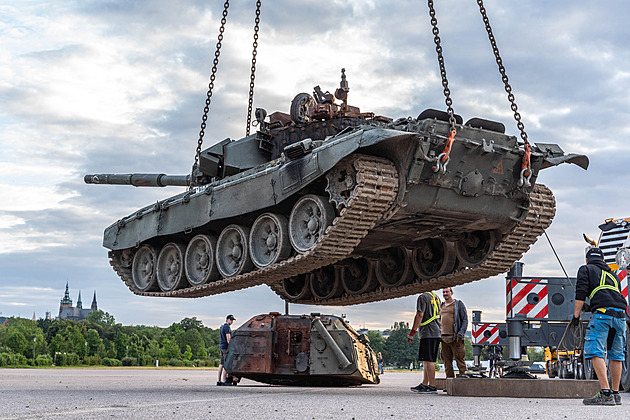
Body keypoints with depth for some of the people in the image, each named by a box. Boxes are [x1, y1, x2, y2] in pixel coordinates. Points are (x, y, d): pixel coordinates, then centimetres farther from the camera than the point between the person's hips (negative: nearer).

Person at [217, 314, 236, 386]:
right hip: (226, 347, -10)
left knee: (221, 364, 8)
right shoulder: (226, 327, -10)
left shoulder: (222, 327, 21)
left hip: (221, 347, 10)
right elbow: (228, 338, -18)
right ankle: (224, 381, -14)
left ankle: (219, 381, 7)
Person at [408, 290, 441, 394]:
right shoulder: (436, 297, 20)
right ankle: (424, 384, 18)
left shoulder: (422, 297, -7)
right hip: (437, 332, 9)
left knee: (428, 360, -9)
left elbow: (420, 315, -15)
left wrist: (412, 332, -12)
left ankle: (432, 387, -10)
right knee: (427, 360, 14)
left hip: (428, 333, -9)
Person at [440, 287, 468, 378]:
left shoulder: (459, 304, 3)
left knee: (459, 359, -8)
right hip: (443, 338, 6)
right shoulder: (441, 306, 20)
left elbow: (465, 320, -1)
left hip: (455, 338, -6)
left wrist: (461, 333, -13)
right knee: (447, 361, 5)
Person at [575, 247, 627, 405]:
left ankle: (606, 394, -22)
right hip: (620, 314, 6)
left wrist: (576, 315, 1)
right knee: (616, 354, 13)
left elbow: (581, 293, 2)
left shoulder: (585, 269, 15)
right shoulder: (612, 274, 32)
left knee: (594, 351, -11)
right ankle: (615, 394, 16)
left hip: (603, 312, -6)